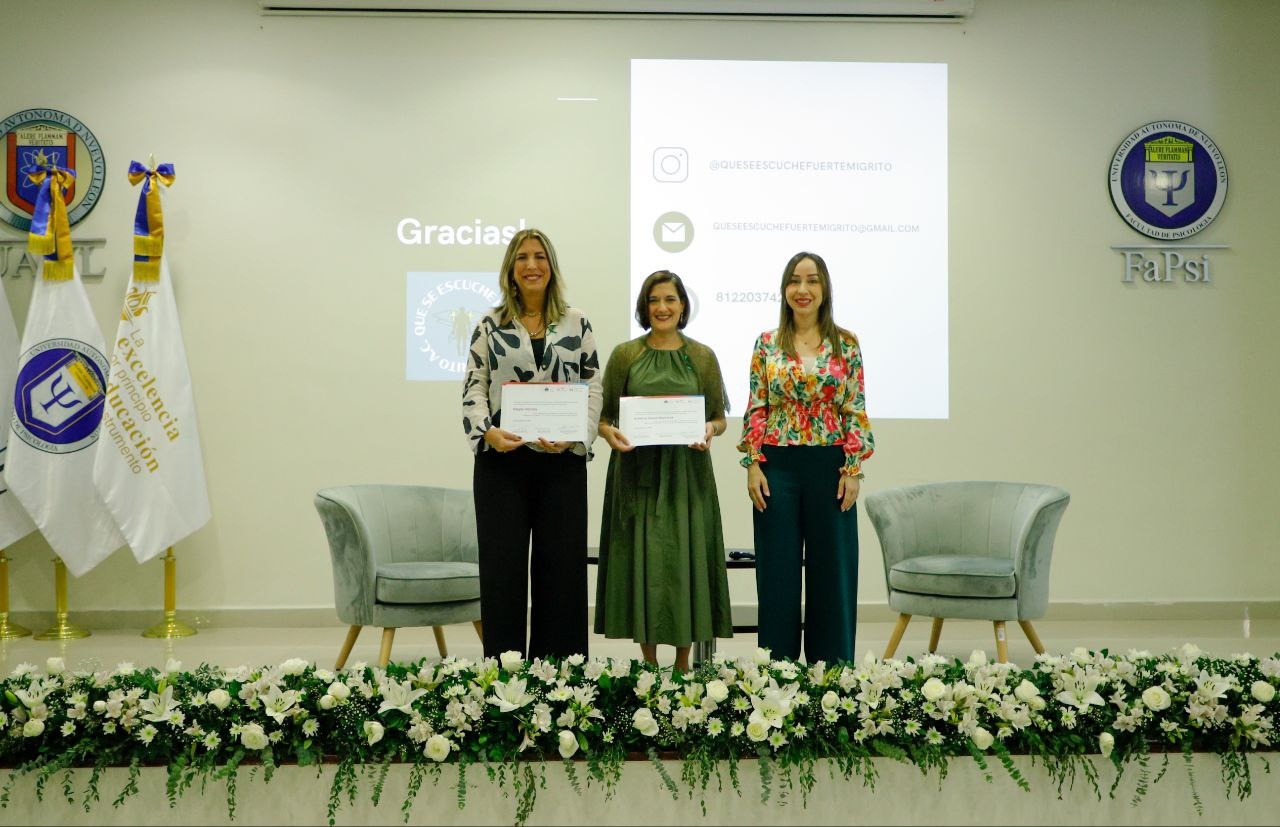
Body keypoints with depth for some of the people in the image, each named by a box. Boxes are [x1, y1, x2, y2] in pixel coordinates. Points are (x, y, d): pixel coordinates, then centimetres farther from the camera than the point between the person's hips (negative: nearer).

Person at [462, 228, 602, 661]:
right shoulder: (489, 325, 9)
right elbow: (473, 389, 5)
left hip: (563, 463, 0)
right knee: (502, 566, 1)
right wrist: (486, 433, -13)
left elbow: (594, 388, 4)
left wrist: (573, 435, -11)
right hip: (501, 461, 0)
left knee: (561, 566, 2)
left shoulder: (577, 324, 9)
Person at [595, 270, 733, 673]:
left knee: (685, 561, 2)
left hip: (686, 473, 0)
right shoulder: (625, 354, 5)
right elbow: (604, 414, 5)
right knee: (643, 563, 1)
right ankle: (649, 662, 13)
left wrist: (709, 431, -14)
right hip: (637, 473, 0)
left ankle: (683, 663, 14)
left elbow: (719, 418, 8)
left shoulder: (702, 356, 6)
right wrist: (608, 432, -16)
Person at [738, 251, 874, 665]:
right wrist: (752, 465, -5)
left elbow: (856, 411, 1)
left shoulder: (845, 344, 3)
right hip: (777, 466, 0)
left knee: (832, 568, 5)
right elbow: (755, 409, 3)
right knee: (777, 569, 5)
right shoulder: (767, 344, 5)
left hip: (830, 465, 0)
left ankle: (830, 669, 18)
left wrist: (854, 468, -6)